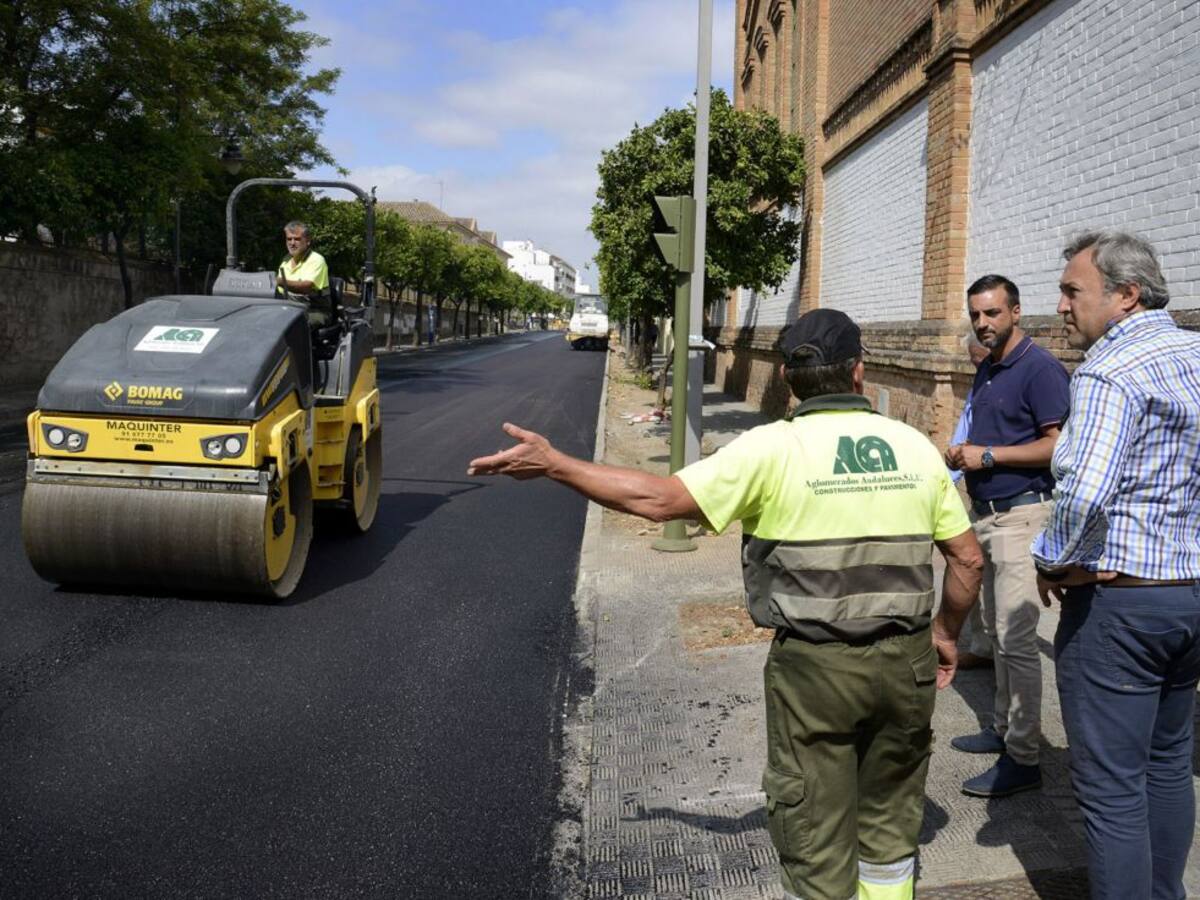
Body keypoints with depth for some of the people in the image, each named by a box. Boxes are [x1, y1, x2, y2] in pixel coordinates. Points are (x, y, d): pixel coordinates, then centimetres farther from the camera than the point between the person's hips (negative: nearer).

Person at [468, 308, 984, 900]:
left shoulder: (774, 448, -12)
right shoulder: (916, 446, 2)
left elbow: (659, 499, -14)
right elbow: (968, 558, 6)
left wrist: (552, 463, -7)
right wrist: (946, 631, 23)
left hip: (815, 667, -4)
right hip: (905, 662, 4)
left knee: (815, 838, 12)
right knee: (890, 823, 23)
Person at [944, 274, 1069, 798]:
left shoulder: (1039, 369, -13)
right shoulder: (986, 370, 14)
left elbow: (1058, 445, -19)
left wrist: (990, 455, -20)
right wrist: (963, 455, 7)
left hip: (1021, 514, -9)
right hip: (985, 513, 10)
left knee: (1016, 636, -8)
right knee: (995, 628, 17)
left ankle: (1023, 758, 0)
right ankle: (1004, 727, 30)